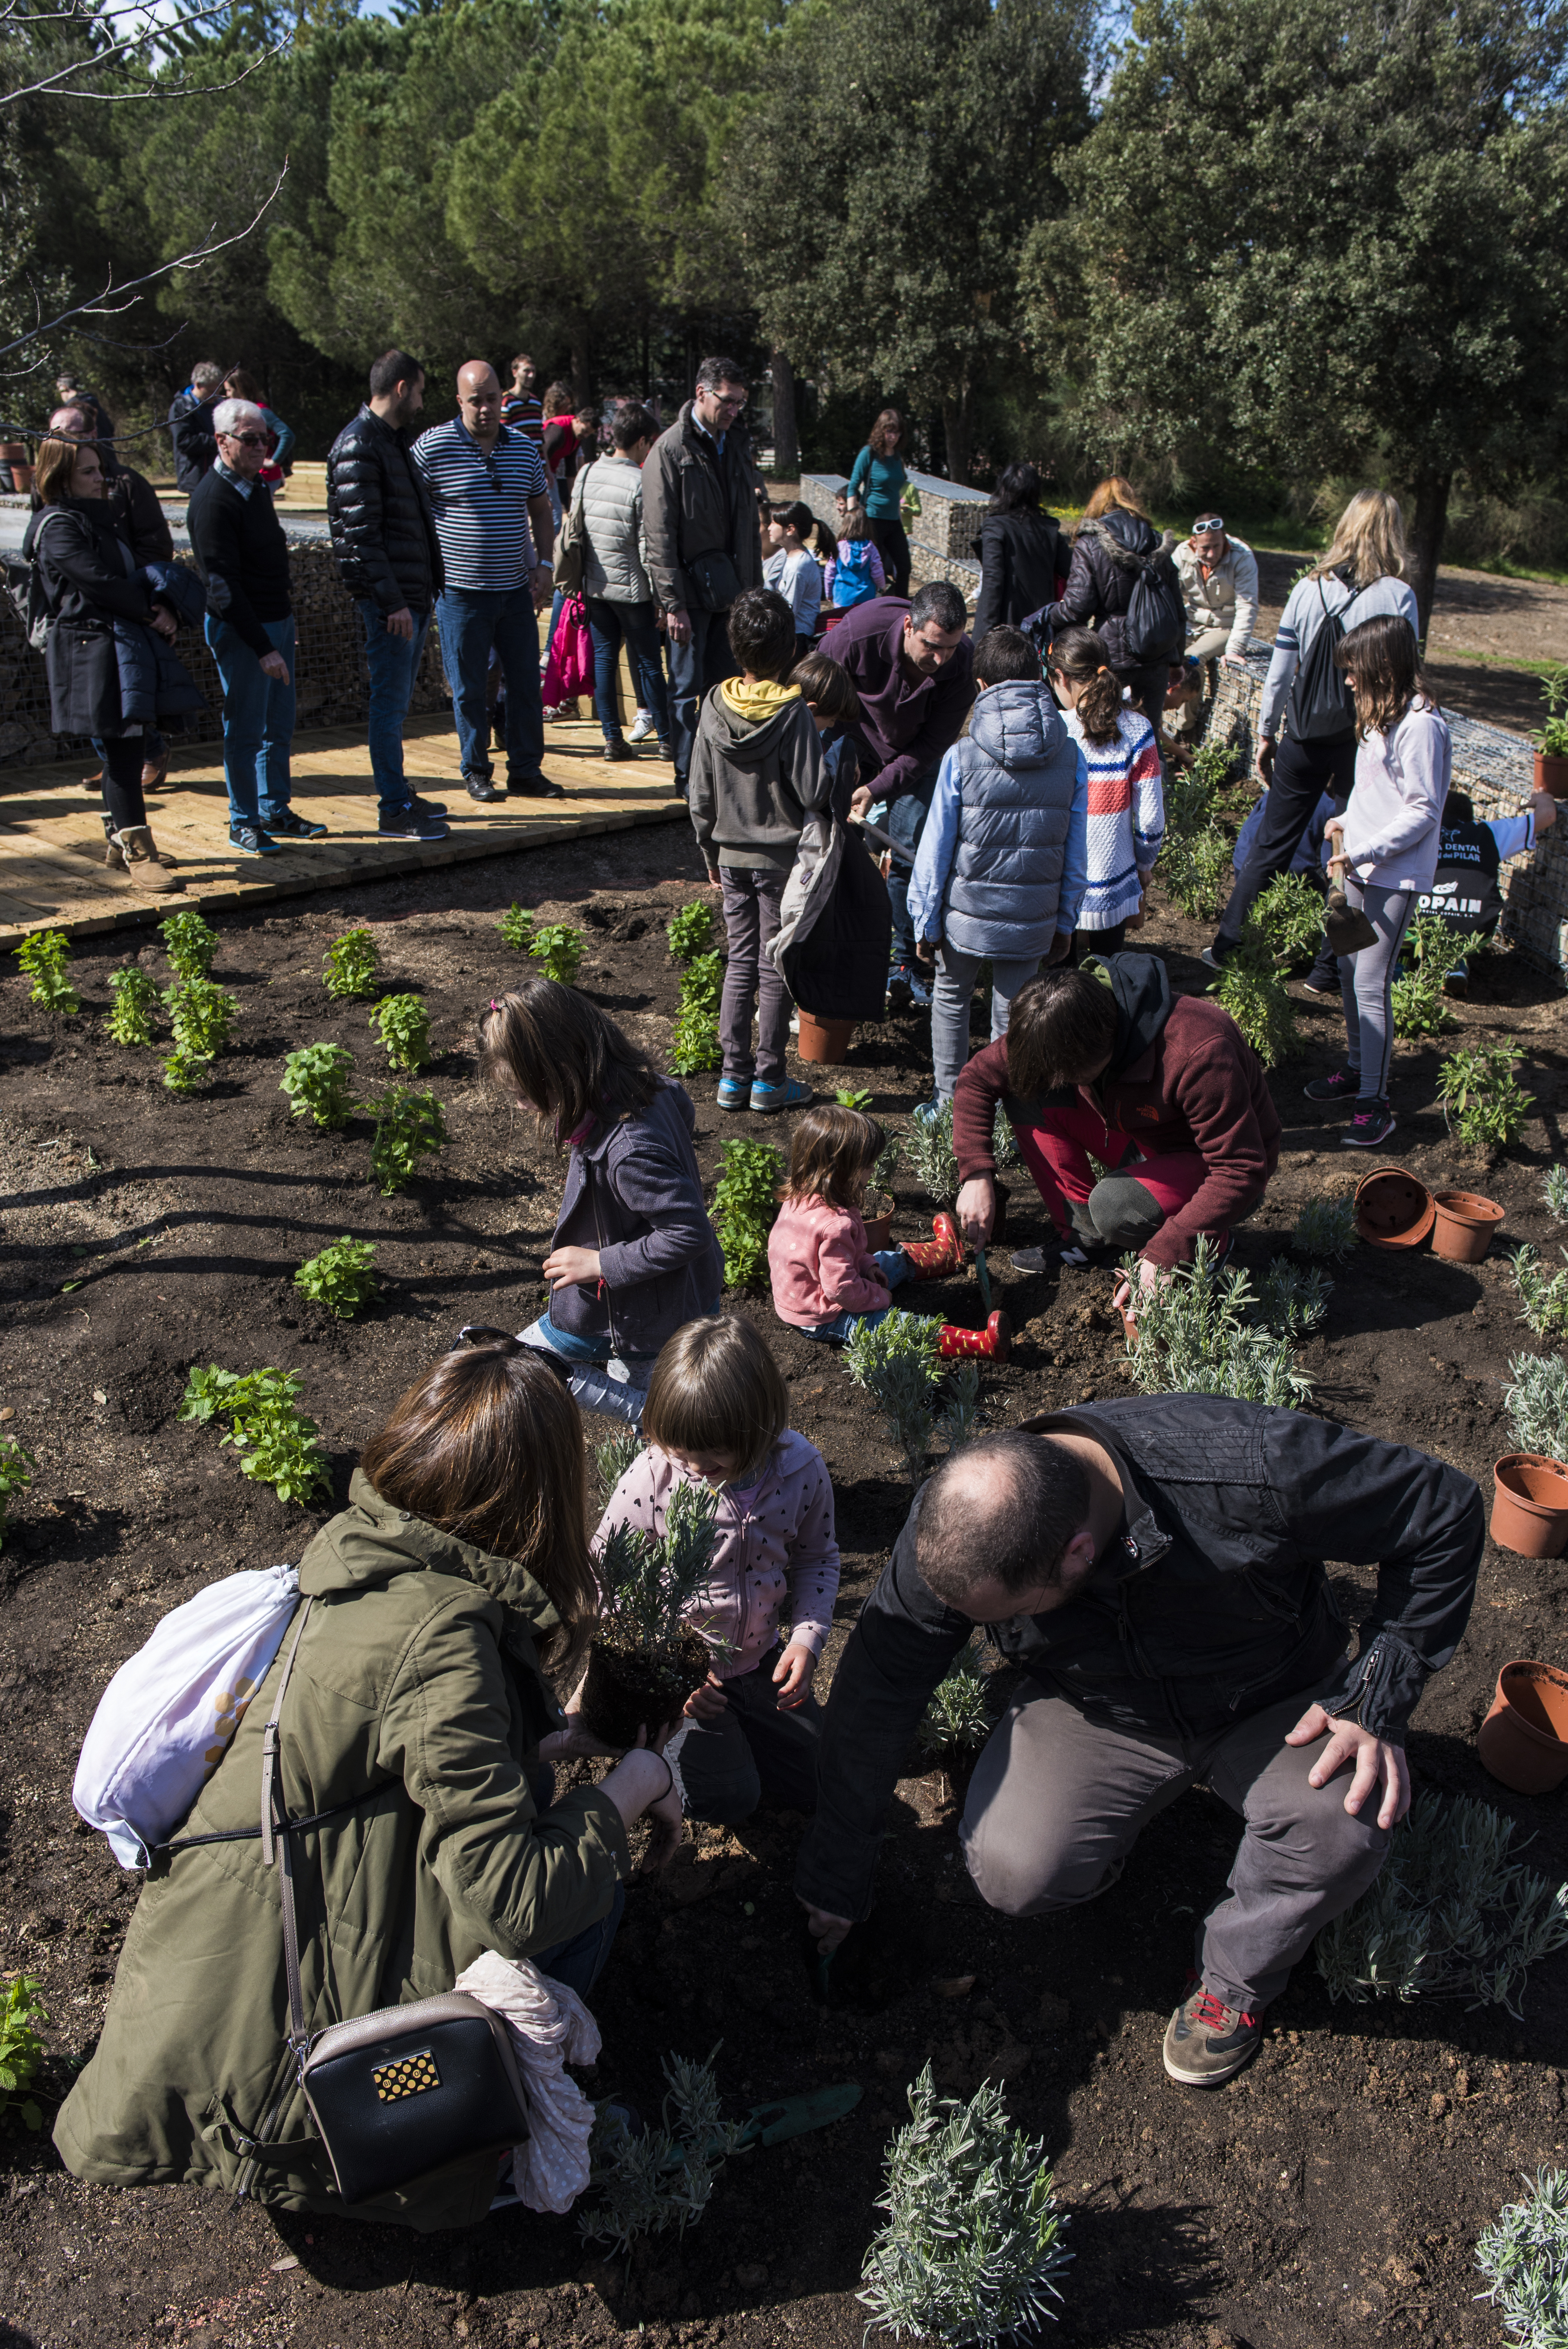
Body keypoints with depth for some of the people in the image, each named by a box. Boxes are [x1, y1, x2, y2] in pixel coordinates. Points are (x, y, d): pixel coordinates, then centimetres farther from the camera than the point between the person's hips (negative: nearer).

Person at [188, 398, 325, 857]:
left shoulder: (257, 487, 12)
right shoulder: (212, 499, -16)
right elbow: (223, 585, -20)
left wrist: (283, 623, 16)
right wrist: (262, 647, -23)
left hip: (278, 619, 9)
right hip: (241, 629, -9)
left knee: (279, 726, 14)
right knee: (245, 730, -1)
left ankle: (275, 812, 24)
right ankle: (243, 823, 8)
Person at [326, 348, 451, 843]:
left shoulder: (394, 439, 18)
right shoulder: (358, 446, -13)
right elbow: (361, 533, -19)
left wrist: (427, 586, 19)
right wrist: (391, 601, -22)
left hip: (414, 593, 10)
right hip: (389, 600, -10)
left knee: (398, 699, 16)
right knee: (390, 701, -5)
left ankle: (399, 794, 25)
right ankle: (394, 811, 0)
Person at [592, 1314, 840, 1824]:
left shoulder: (801, 1467, -17)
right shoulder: (651, 1477, -25)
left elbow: (817, 1558, 1)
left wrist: (807, 1637, -13)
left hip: (759, 1660, 4)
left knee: (819, 1781, 10)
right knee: (726, 1797, -17)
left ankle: (728, 1729, 32)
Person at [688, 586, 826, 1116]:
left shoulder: (714, 707, -3)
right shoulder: (793, 711, -16)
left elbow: (700, 797, 3)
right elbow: (813, 793, -18)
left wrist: (711, 853, 15)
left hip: (732, 856, 4)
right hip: (782, 858, -4)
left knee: (740, 962, 13)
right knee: (775, 969, 5)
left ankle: (733, 1075, 16)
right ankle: (768, 1080, 13)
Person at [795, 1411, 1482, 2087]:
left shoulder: (1257, 1469, -38)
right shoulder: (954, 1528, -28)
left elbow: (1446, 1510, -23)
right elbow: (878, 1687, -16)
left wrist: (1376, 1699, -25)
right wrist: (834, 1874, -10)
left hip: (1274, 1701, -1)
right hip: (1097, 1708, 1)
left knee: (1344, 1825, -31)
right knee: (1013, 1874, -22)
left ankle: (1237, 1978, 1)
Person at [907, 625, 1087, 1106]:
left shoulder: (962, 757, -14)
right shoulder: (1071, 758, -6)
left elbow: (936, 848, -9)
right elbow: (1076, 854, 0)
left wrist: (926, 923, 2)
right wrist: (1065, 923, 12)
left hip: (967, 916, -1)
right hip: (1032, 922, 2)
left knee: (951, 1001, 23)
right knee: (1012, 1019, 16)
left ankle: (949, 1108, 29)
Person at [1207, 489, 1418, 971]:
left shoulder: (1309, 588, 1)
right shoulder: (1398, 596, -7)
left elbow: (1279, 673, 4)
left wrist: (1266, 734, 13)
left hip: (1304, 737, 3)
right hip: (1366, 742, -2)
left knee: (1271, 846, 13)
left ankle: (1226, 947, 16)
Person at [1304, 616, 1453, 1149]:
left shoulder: (1420, 726, -18)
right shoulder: (1380, 716, 11)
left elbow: (1422, 811, -18)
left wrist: (1364, 852, -22)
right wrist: (1345, 823, 7)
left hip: (1395, 875, -9)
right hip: (1360, 866, 9)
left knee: (1371, 984, -9)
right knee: (1350, 971, 16)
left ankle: (1374, 1104, -1)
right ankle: (1357, 1069, 32)